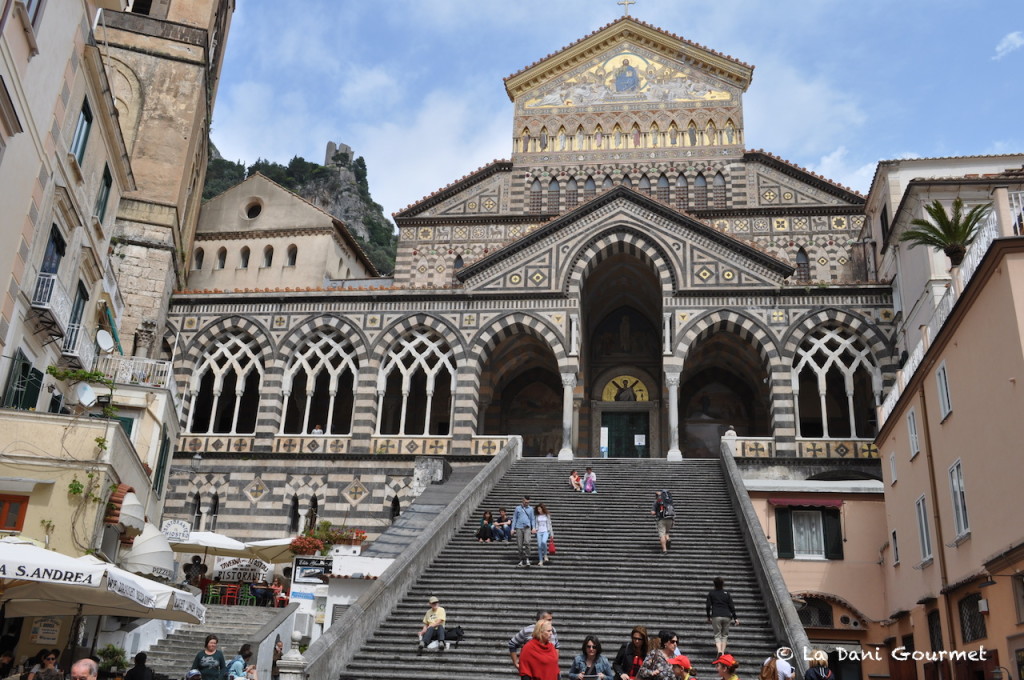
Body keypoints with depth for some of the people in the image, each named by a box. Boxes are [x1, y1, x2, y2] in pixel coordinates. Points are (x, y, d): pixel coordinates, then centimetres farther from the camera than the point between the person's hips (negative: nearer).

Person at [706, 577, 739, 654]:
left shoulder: (711, 593, 8)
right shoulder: (727, 594, 12)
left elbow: (708, 606, 5)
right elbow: (732, 607, 8)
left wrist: (708, 617, 15)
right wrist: (735, 618, 11)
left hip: (716, 616, -1)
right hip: (726, 616, 2)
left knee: (717, 635, 1)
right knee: (724, 635, 12)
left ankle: (719, 651, -21)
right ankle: (723, 652, 4)